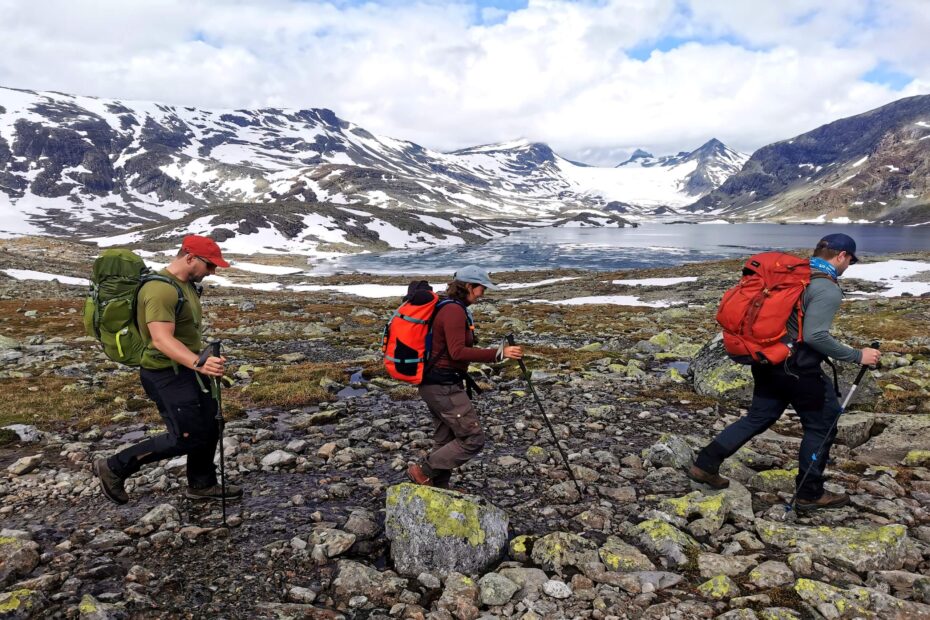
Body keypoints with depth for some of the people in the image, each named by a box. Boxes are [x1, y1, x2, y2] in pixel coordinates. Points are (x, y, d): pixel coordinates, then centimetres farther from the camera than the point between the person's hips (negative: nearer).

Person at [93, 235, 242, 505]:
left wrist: (201, 361, 24)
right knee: (187, 437, -6)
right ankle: (114, 468, 9)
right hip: (167, 375, -10)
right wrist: (199, 363, -47)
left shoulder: (187, 284, 8)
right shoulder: (161, 289, -24)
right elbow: (162, 339, -34)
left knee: (209, 427, 14)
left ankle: (202, 485, 31)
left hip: (186, 370, 10)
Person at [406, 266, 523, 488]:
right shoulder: (454, 310, -18)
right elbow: (458, 352, -25)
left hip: (434, 384, 10)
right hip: (444, 386, -10)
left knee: (446, 440, 17)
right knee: (473, 439, -5)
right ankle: (423, 471, 2)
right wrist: (499, 353, -25)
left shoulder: (446, 307, 13)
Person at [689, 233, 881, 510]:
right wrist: (857, 356, -16)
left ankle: (705, 464, 16)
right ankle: (810, 494, 21)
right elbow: (815, 336, -25)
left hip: (767, 361, 8)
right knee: (821, 427, 10)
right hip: (798, 370, -8)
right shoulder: (827, 289, -17)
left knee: (758, 417, 18)